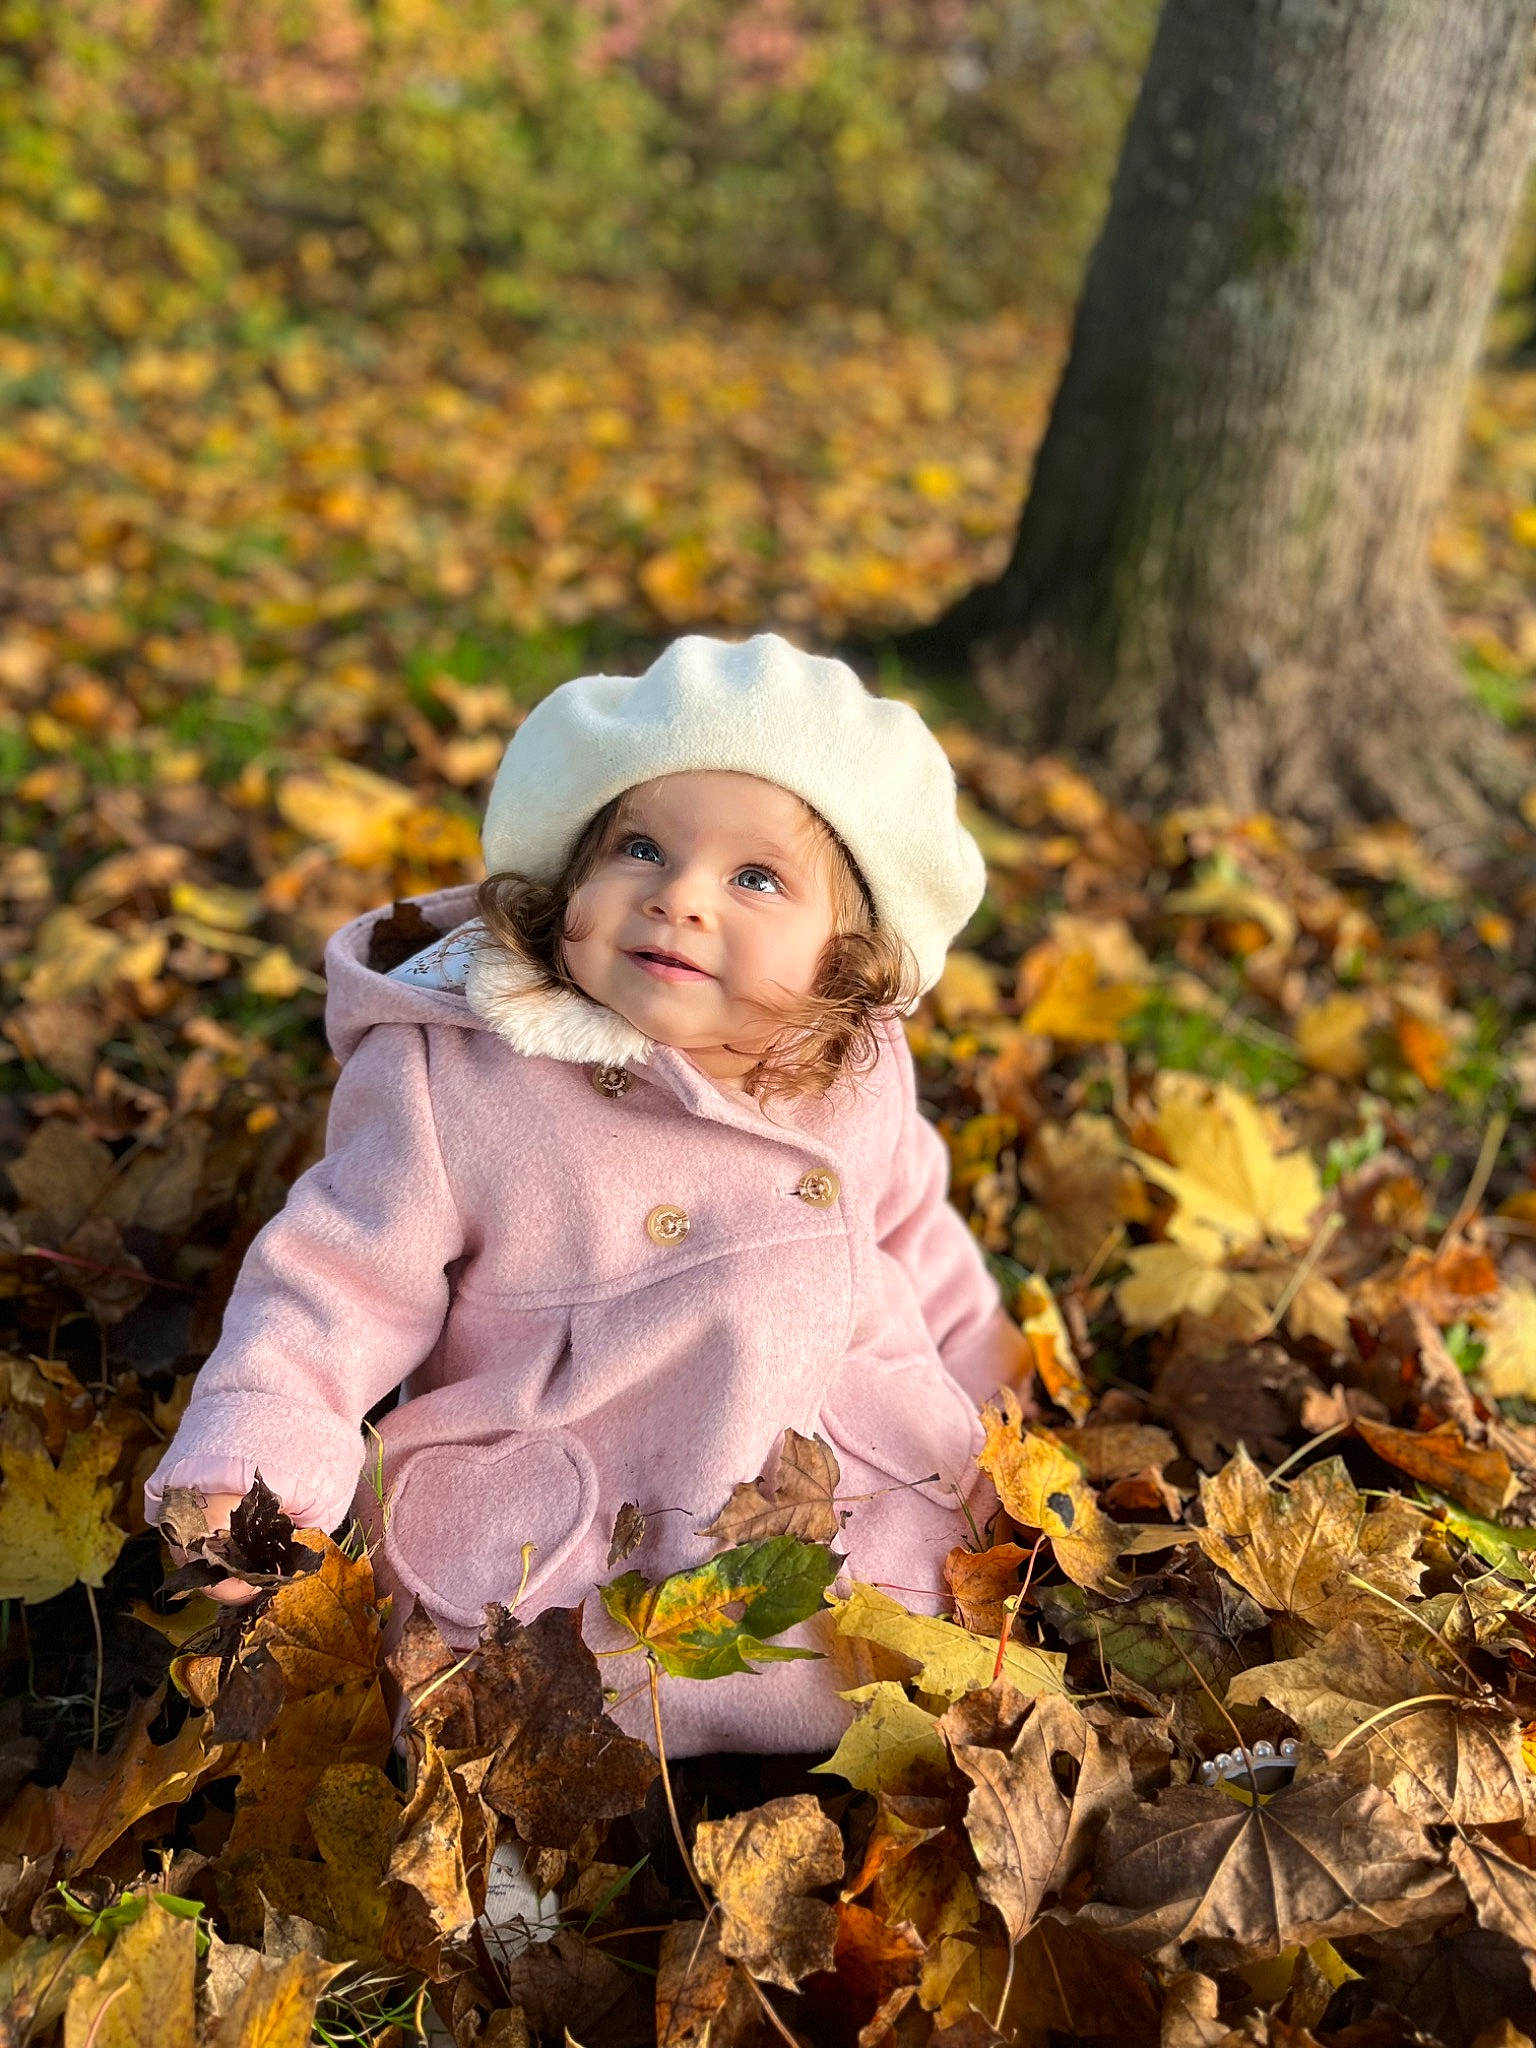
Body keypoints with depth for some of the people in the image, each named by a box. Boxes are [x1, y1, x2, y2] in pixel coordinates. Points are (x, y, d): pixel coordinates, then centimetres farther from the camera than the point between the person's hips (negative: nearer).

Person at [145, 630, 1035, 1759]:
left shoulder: (862, 1075, -2)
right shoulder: (448, 1079, -16)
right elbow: (342, 1281, -10)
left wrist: (985, 1358, 23)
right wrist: (249, 1462, -22)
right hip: (564, 1542, -3)